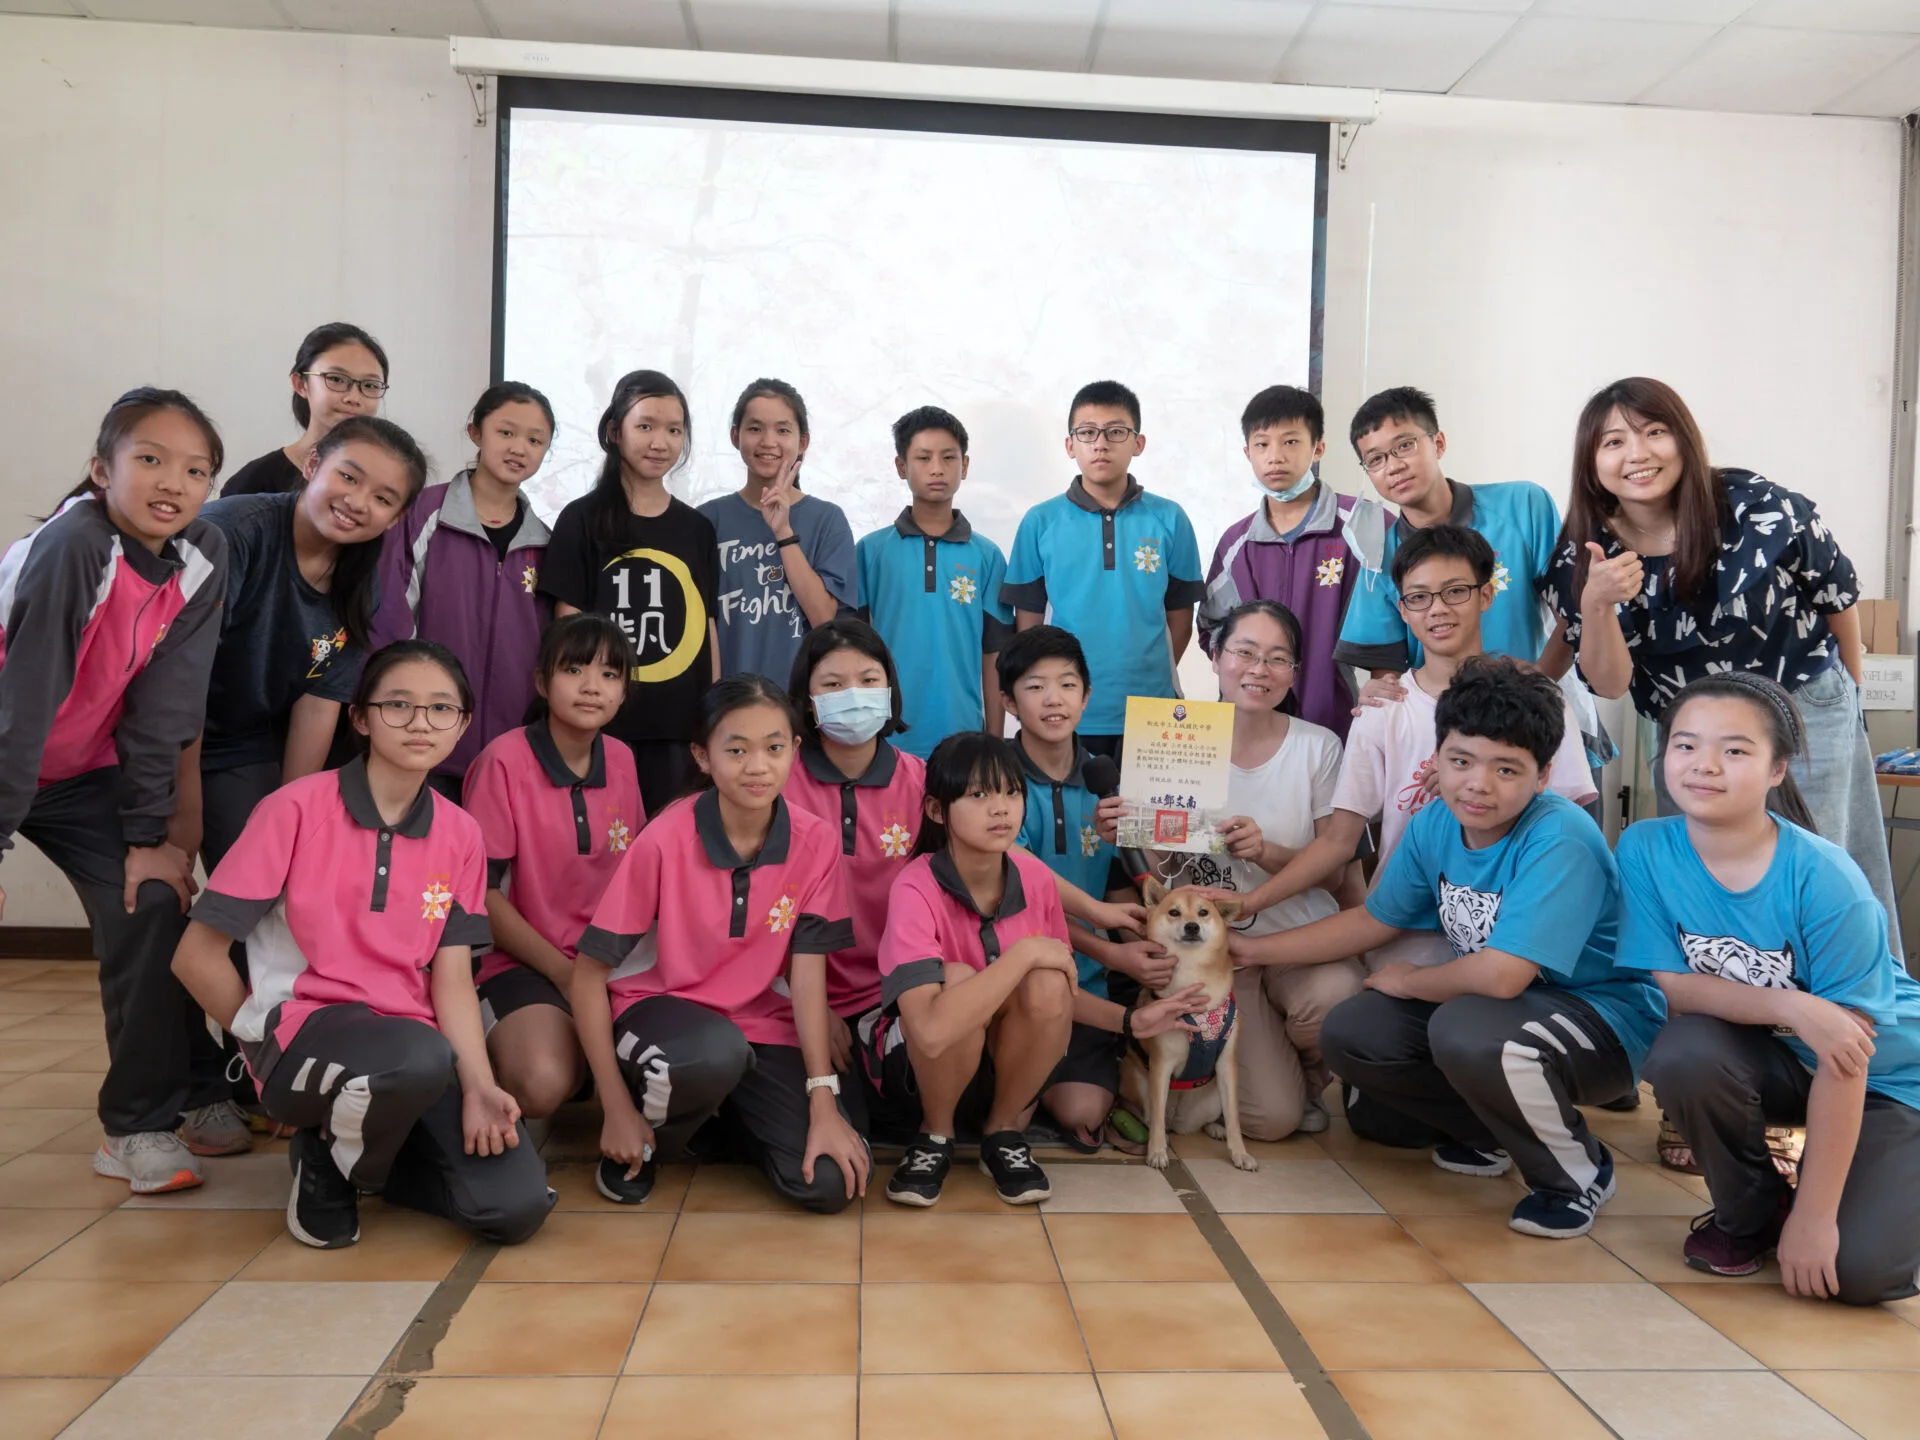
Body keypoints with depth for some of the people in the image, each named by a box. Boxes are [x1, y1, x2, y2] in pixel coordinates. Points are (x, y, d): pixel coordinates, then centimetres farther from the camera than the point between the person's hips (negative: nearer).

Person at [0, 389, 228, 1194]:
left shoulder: (205, 559, -12)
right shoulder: (73, 545, -27)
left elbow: (165, 705, -9)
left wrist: (149, 832, -9)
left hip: (86, 771, 4)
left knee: (153, 904, -8)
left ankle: (140, 1125, 5)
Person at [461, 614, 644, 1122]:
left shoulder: (621, 760, 4)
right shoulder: (504, 761, -13)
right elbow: (482, 892, -11)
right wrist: (564, 972, -13)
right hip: (526, 963, -4)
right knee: (542, 1085, -32)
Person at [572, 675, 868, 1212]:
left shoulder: (815, 841, -11)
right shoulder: (664, 840, -18)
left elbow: (807, 975, -9)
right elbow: (588, 974, -13)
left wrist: (823, 1103, -16)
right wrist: (618, 1109, -14)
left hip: (761, 1023, 3)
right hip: (660, 1007, -3)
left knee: (832, 1182, -15)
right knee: (715, 1053, -40)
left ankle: (729, 1110, 17)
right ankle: (648, 1141, -4)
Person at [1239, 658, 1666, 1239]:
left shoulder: (1559, 841, -29)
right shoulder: (1434, 826, -5)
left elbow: (1502, 975, -36)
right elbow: (1373, 920, 9)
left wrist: (1406, 981, -15)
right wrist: (1256, 949, 7)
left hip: (1603, 1018, -8)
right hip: (1487, 1000, 8)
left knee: (1467, 1030, -36)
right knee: (1348, 1034, -3)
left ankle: (1579, 1173, -6)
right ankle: (1493, 1134, 18)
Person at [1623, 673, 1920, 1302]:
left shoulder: (1826, 882, -27)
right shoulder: (1645, 849, -17)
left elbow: (1844, 1060, -24)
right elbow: (1673, 986, -14)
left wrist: (1814, 1215, -22)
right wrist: (1790, 1006, -33)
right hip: (1775, 1058, 3)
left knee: (1857, 1269, -21)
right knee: (1682, 1054, -31)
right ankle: (1749, 1210, 0)